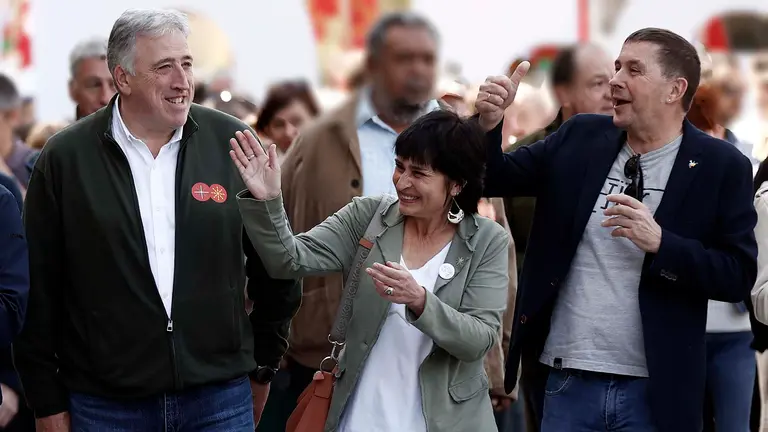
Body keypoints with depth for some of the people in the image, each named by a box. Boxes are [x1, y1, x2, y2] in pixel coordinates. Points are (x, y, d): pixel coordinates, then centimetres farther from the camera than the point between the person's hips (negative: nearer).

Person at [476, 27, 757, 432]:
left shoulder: (721, 166, -4)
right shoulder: (581, 138, 7)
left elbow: (738, 276, -7)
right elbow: (494, 181, 9)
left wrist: (659, 242, -21)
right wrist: (489, 124, -9)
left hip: (655, 390, -3)